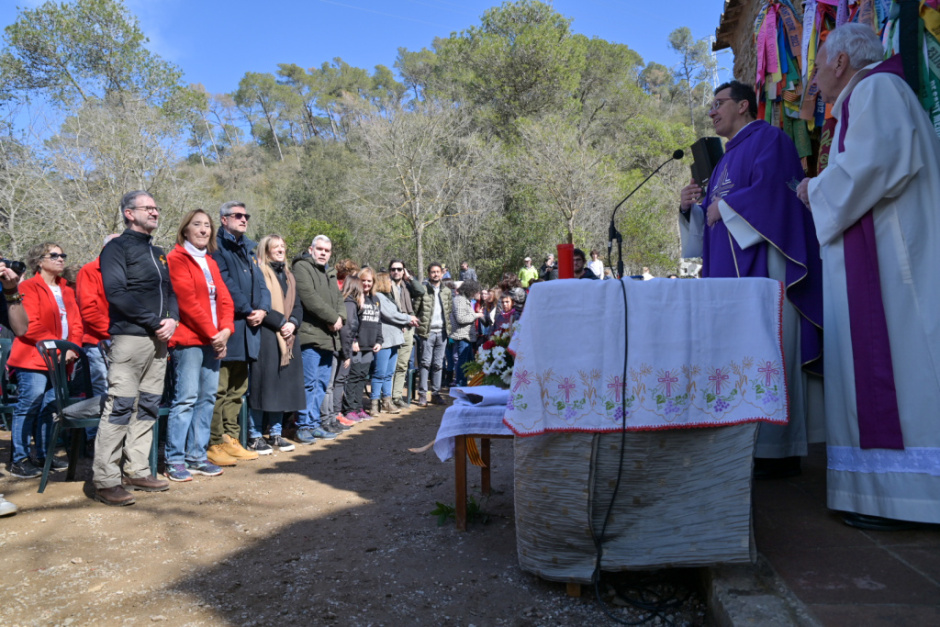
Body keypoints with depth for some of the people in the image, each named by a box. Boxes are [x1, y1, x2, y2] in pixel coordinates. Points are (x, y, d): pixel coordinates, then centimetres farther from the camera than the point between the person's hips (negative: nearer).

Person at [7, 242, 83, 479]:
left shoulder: (66, 290, 17)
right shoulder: (29, 288, -3)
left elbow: (75, 322, 11)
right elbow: (30, 326, -12)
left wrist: (72, 347, -5)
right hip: (33, 358, -6)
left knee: (48, 407, 11)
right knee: (29, 404, -8)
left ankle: (43, 455, 19)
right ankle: (19, 460, -1)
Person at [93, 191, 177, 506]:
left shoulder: (157, 253, 21)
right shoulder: (117, 247, -2)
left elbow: (170, 292, 19)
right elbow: (117, 293, -14)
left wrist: (172, 320, -1)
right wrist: (155, 323, -14)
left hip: (159, 339, 8)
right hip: (130, 337, -7)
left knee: (148, 408, 9)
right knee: (120, 407, -8)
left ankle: (138, 471, 17)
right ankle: (106, 481, -2)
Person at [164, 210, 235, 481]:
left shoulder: (211, 262, 20)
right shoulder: (177, 258, -3)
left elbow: (224, 298, 13)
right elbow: (187, 301, -11)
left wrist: (226, 329, -4)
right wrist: (212, 333, -11)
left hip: (214, 340, 7)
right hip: (188, 340, -7)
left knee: (207, 398, 8)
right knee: (186, 398, -7)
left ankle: (197, 456, 16)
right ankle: (175, 460, 1)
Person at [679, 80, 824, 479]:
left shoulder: (769, 139, 2)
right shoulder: (727, 159, 26)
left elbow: (769, 190, -16)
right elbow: (713, 221, 24)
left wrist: (724, 206, -6)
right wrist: (691, 209, 6)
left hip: (763, 267, -8)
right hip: (732, 271, 9)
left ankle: (780, 452, -6)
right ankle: (749, 445, 5)